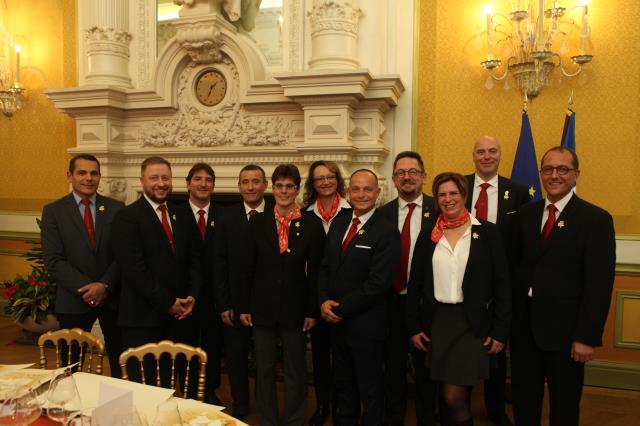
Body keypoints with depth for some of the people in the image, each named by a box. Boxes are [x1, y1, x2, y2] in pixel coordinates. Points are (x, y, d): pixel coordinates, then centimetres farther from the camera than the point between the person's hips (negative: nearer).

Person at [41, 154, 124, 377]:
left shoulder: (116, 208, 2)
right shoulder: (53, 211, -1)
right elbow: (53, 260, -7)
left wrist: (105, 285, -14)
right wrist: (86, 288, -15)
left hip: (113, 296, 1)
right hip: (74, 299, -1)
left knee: (121, 362, 11)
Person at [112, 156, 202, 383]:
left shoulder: (181, 217, 12)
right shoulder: (127, 217, -8)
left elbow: (194, 260, 13)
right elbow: (133, 268, -15)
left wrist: (191, 296, -1)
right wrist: (167, 303, -13)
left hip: (178, 314, 5)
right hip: (143, 317, -5)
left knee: (168, 380, 12)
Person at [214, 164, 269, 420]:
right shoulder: (226, 218, 0)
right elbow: (219, 264, -1)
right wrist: (223, 304, -5)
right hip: (235, 302, 1)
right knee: (236, 358, 13)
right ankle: (240, 406, 34)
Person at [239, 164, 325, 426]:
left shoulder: (312, 226, -4)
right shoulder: (257, 223, 0)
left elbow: (315, 273, -3)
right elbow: (248, 268, 1)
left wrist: (312, 311, -5)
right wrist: (244, 307, 0)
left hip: (295, 310, -1)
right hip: (263, 308, 1)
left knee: (296, 372, 12)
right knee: (264, 370, 14)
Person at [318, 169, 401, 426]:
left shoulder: (387, 233, -15)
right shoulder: (338, 223, 7)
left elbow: (378, 284, -20)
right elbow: (325, 267, 8)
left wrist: (340, 309, -15)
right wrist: (324, 301, -8)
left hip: (365, 325, -6)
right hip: (335, 321, 6)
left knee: (370, 390, 12)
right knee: (342, 384, 22)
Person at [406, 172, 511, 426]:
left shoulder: (487, 232, -3)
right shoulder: (428, 235, 4)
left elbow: (502, 284, -2)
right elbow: (415, 284, 7)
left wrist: (500, 331, -5)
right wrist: (414, 327, 4)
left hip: (472, 323, -3)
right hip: (436, 321, 3)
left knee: (454, 398, -5)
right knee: (448, 396, 13)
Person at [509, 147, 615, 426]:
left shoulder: (596, 219, -8)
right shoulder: (526, 214, 6)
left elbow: (599, 284, -12)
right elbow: (515, 267, 5)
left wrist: (587, 337, -15)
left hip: (564, 329, -4)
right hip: (523, 325, 4)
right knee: (523, 398, 18)